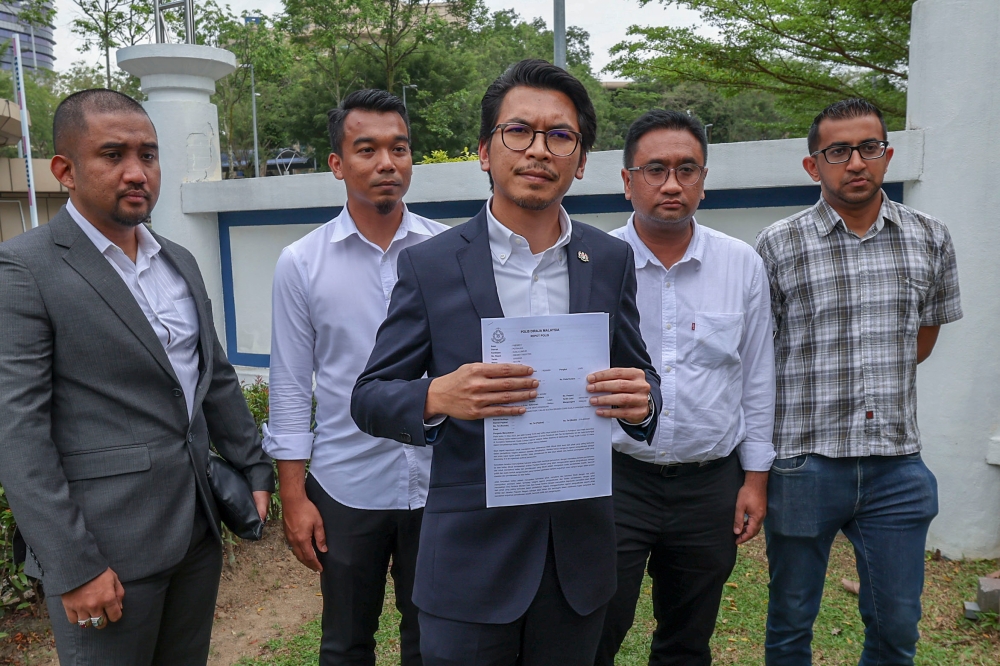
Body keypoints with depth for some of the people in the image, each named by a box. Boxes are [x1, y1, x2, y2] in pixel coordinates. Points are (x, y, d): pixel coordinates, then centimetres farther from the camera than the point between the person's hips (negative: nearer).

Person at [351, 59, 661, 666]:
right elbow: (370, 399, -5)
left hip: (578, 557, 3)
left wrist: (640, 400, -16)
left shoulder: (611, 261, 1)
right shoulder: (430, 264, -7)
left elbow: (640, 376, 8)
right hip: (471, 556, -2)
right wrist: (439, 396, -26)